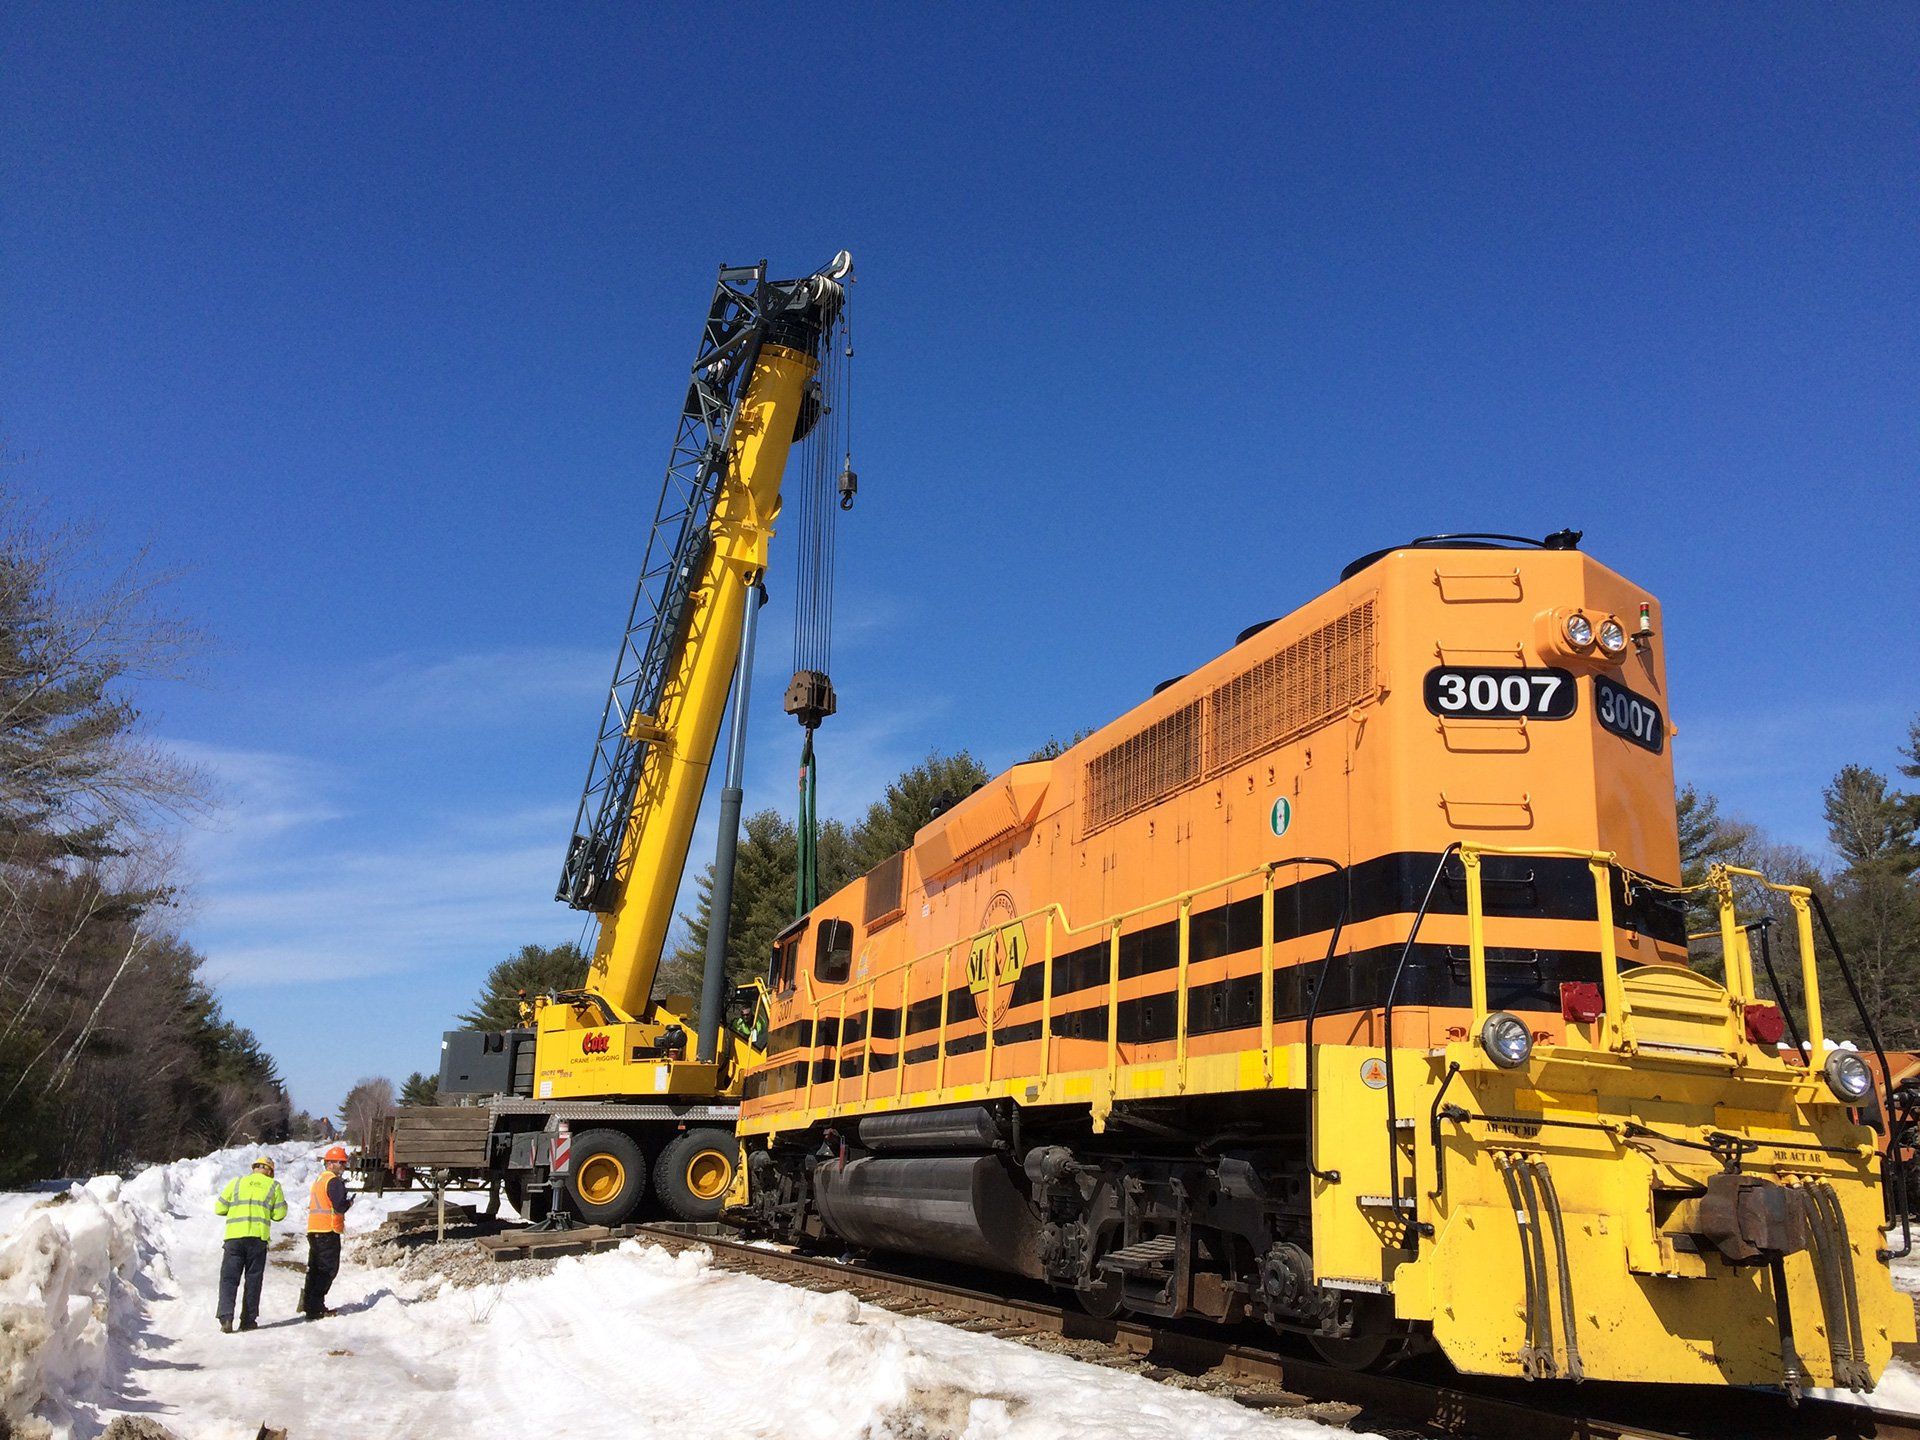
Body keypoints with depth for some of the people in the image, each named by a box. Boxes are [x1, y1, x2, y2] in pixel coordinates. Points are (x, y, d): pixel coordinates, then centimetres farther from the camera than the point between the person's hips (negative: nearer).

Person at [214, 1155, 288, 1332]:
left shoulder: (237, 1182, 11)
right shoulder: (273, 1186, 9)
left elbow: (219, 1208, 10)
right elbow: (279, 1214, 9)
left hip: (234, 1236, 0)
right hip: (259, 1237, 0)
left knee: (229, 1278, 4)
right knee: (253, 1279, 10)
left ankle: (226, 1317, -10)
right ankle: (248, 1320, 11)